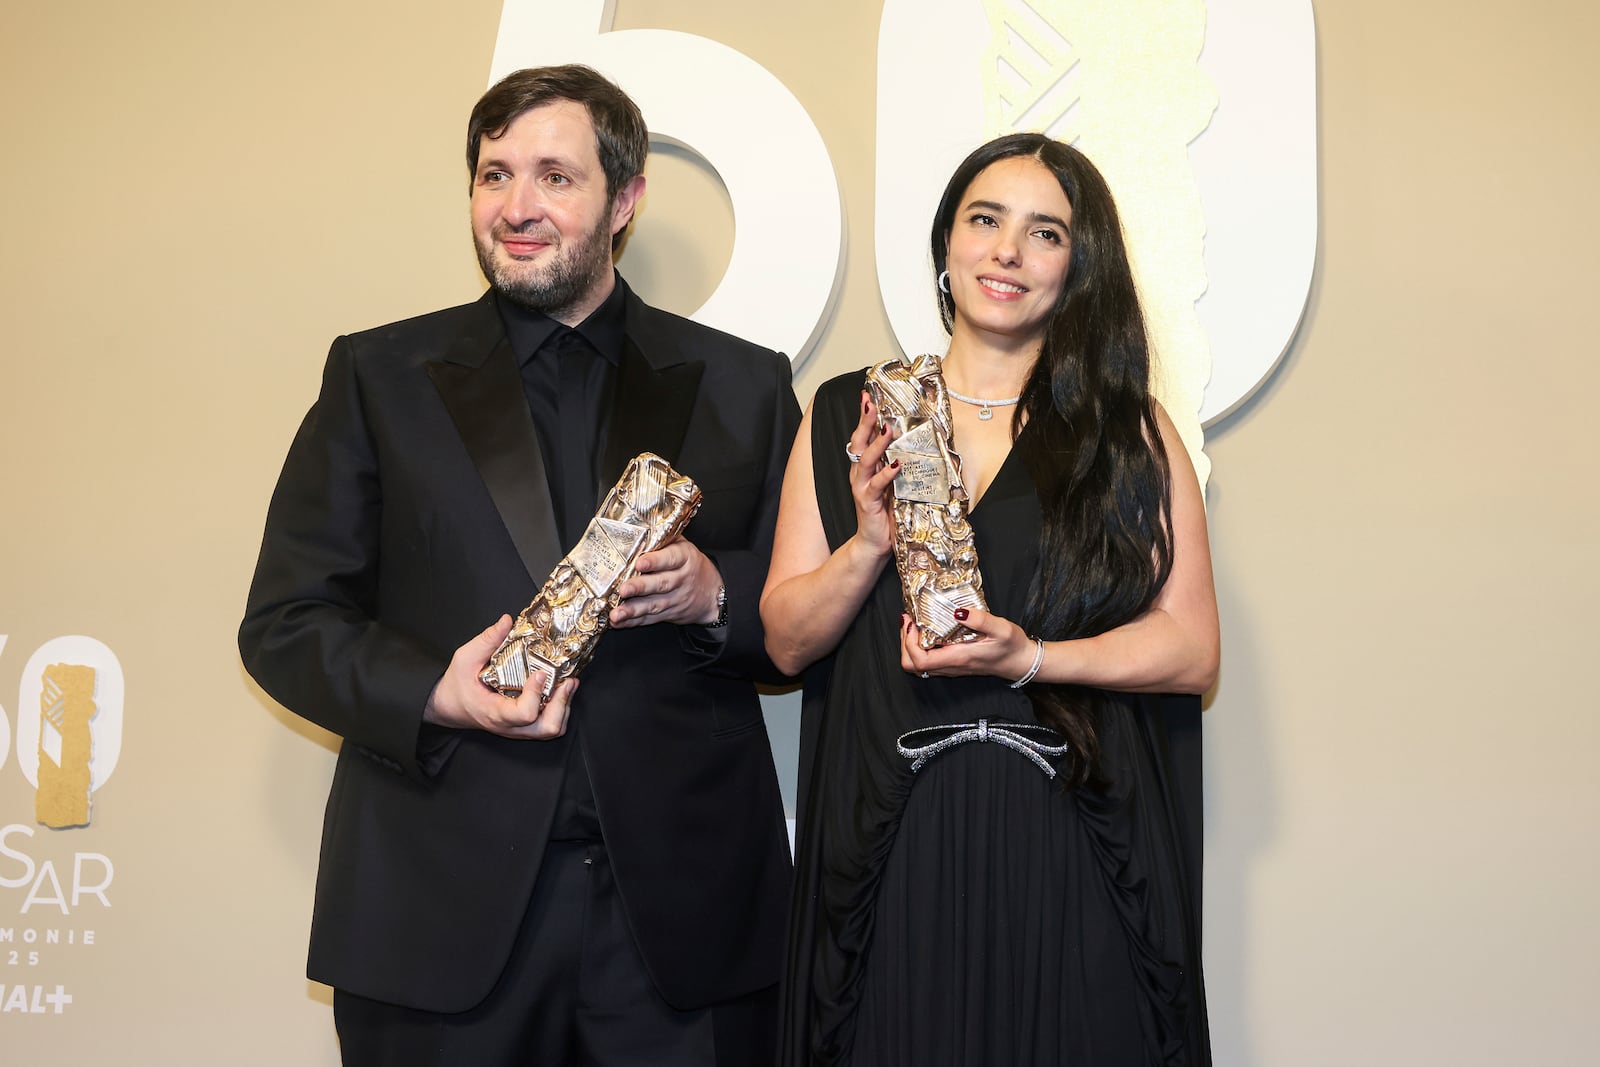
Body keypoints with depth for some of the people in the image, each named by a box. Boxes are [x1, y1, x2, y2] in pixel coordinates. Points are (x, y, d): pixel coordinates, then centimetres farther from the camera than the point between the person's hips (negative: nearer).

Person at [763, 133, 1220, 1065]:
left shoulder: (1130, 429, 4)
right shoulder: (847, 418, 7)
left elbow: (1192, 649, 0)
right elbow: (787, 639, 5)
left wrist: (1030, 658, -15)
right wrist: (871, 544, -13)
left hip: (1071, 860, 0)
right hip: (891, 856, 1)